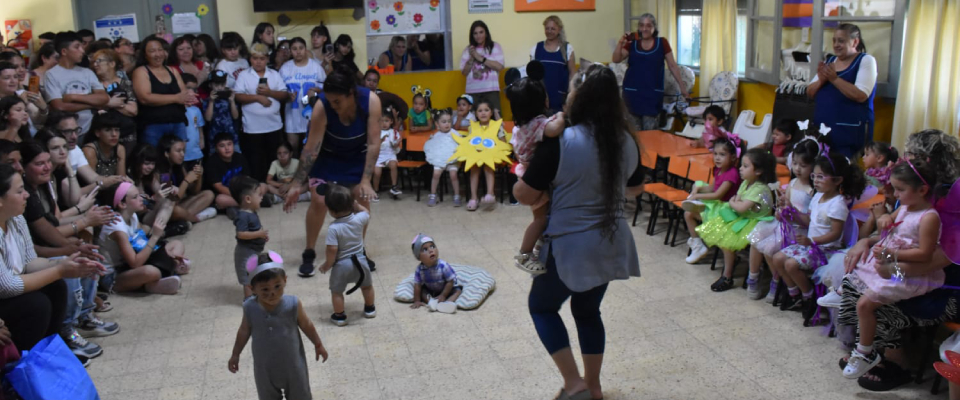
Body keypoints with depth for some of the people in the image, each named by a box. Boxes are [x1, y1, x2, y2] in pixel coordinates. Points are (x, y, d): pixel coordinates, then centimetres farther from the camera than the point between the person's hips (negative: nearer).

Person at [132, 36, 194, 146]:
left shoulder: (173, 71, 16)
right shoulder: (141, 72, 0)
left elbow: (185, 95, 13)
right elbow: (145, 98, -14)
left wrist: (187, 98, -13)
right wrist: (175, 98, -14)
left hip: (178, 124, 5)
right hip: (153, 126, -5)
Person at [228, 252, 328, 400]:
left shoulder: (293, 305, -25)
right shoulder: (250, 308, -20)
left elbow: (306, 325, -7)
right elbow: (244, 331, -1)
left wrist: (318, 345, 6)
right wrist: (235, 355, 9)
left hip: (292, 364, -1)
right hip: (265, 367, 1)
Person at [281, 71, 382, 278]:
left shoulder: (371, 101, -31)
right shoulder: (322, 106, -33)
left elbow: (374, 143, -27)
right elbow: (311, 148, -27)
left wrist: (366, 180, -31)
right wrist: (297, 183, -26)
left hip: (358, 154, 1)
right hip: (328, 156, -1)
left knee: (363, 198, -5)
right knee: (318, 201, -8)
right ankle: (309, 254, 9)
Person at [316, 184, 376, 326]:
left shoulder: (333, 228, -25)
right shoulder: (359, 219, -12)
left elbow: (332, 251, -23)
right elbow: (366, 213, 13)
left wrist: (326, 266, -8)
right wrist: (357, 205, 3)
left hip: (342, 265, -4)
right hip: (360, 261, 5)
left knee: (336, 291, 17)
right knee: (367, 286, 27)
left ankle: (339, 316, 27)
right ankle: (369, 309, 43)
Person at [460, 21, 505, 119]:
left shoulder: (495, 47, 6)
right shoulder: (468, 50, 9)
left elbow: (499, 66, -7)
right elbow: (464, 72, 6)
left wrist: (480, 58, -8)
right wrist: (471, 58, -7)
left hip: (491, 90, -1)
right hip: (472, 91, 2)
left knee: (495, 118, -12)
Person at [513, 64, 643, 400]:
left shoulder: (560, 142, -21)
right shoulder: (627, 141, -2)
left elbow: (524, 195, -16)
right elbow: (634, 189, 15)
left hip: (571, 244, -6)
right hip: (610, 242, 6)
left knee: (542, 307, 16)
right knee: (588, 310, 24)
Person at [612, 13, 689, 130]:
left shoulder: (662, 43, 1)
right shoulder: (632, 43, 3)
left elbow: (672, 65, 5)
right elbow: (616, 59, -2)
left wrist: (682, 85, 4)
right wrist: (620, 43, -17)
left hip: (652, 92, -1)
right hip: (633, 91, 1)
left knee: (649, 130, -4)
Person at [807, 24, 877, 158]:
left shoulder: (866, 61, -3)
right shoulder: (829, 61, 14)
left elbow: (861, 95, -16)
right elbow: (810, 93, 12)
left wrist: (834, 78, -17)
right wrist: (821, 80, -8)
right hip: (821, 128, 5)